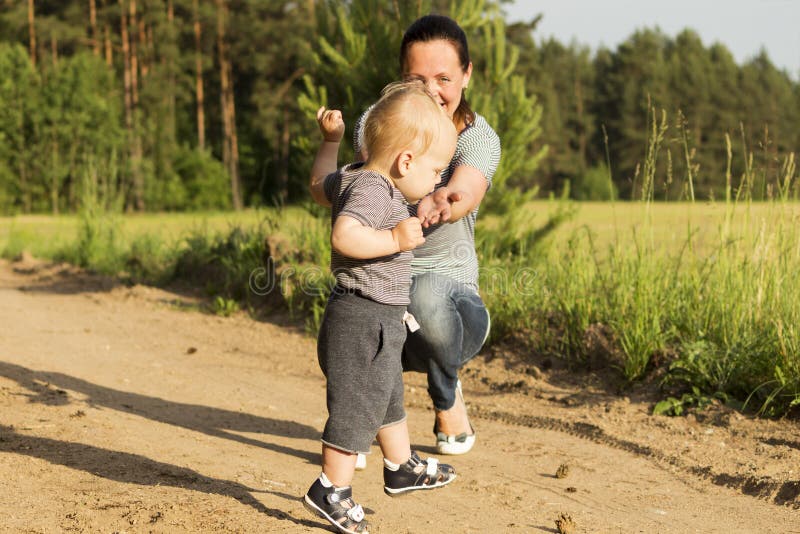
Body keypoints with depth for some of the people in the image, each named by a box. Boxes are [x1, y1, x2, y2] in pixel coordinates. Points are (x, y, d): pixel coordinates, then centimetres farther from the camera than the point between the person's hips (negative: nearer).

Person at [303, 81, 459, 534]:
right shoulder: (372, 191, -23)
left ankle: (402, 468, 42)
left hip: (380, 322, 11)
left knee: (389, 396, 25)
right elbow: (344, 236, -38)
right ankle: (331, 490, 11)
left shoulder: (352, 179, 8)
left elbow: (320, 185, 28)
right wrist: (394, 240, -36)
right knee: (357, 404, -1)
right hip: (364, 320, -11)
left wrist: (331, 142, 36)